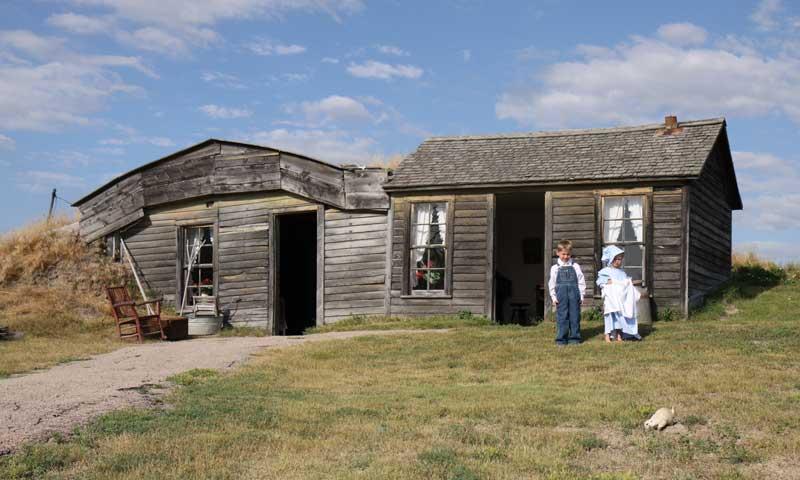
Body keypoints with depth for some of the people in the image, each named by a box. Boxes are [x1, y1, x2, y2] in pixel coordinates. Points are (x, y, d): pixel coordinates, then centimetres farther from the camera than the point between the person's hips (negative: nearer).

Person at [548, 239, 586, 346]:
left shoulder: (575, 266, 6)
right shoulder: (555, 268, 6)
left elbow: (581, 281, 7)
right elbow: (552, 283, 8)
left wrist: (581, 295, 3)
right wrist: (553, 297, 2)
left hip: (574, 295, 0)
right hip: (561, 296, 0)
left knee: (574, 316, 3)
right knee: (561, 317, 0)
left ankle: (574, 338, 10)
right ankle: (561, 339, 5)